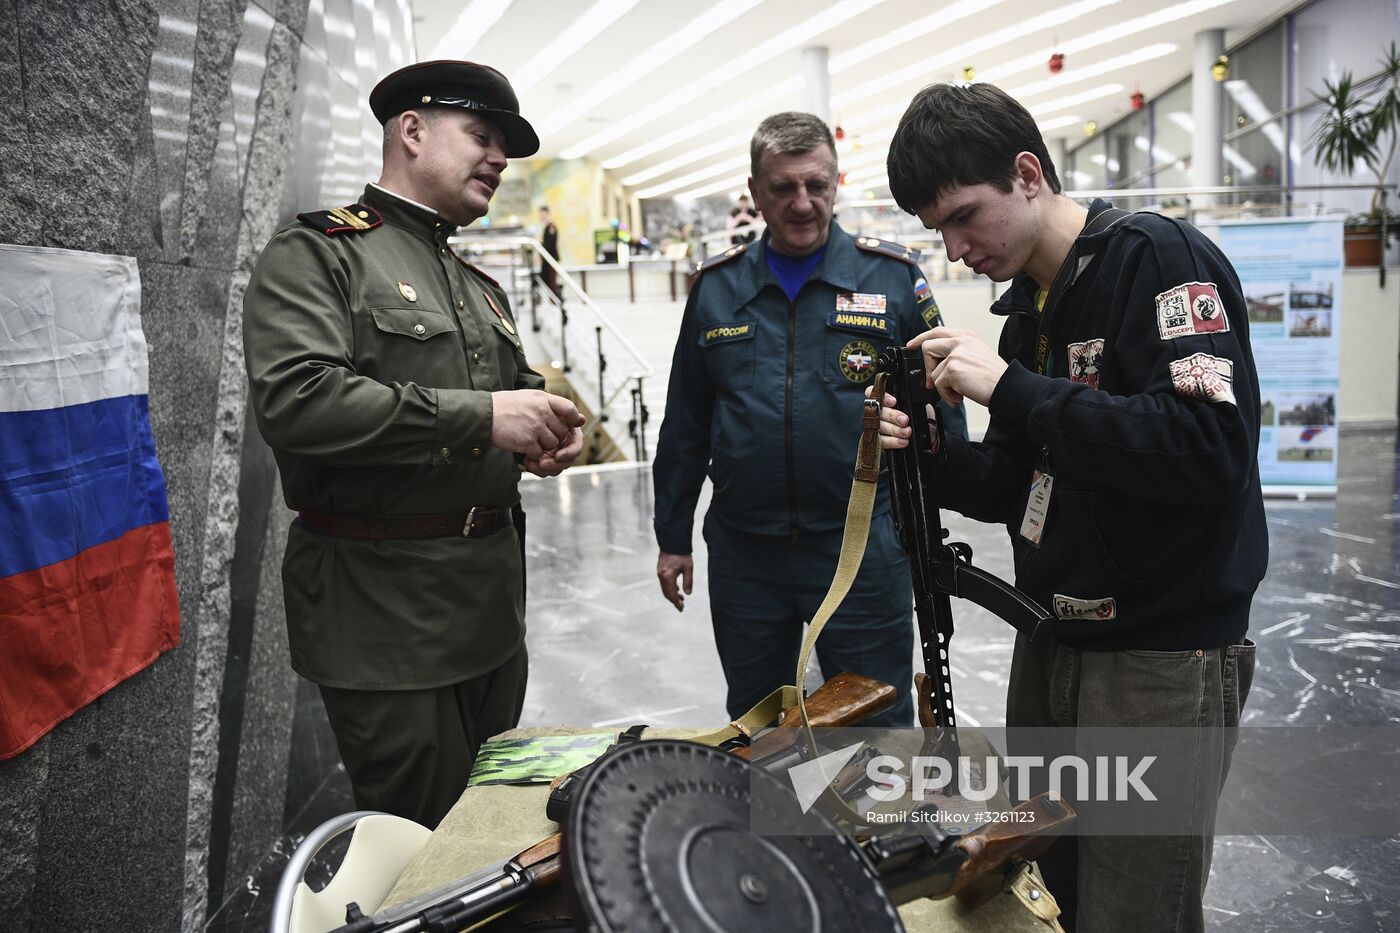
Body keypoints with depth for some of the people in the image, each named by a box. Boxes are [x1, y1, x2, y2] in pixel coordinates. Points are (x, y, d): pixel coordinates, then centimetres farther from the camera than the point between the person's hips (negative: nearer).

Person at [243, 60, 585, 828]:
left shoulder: (482, 290, 18)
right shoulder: (316, 254, -6)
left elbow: (521, 391, 28)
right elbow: (294, 400, -22)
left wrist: (546, 433, 3)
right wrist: (480, 417, -24)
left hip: (494, 596, 8)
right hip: (383, 607, -7)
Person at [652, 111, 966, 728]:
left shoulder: (893, 277, -1)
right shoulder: (716, 287, 5)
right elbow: (686, 424, 9)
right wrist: (672, 536, 10)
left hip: (863, 545, -2)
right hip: (743, 554, 3)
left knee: (878, 728, 11)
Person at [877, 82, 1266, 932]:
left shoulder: (1161, 258, -12)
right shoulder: (1027, 309, 11)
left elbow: (1213, 448, -26)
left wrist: (1013, 390, -24)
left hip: (1163, 660, -7)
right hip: (1049, 646, 8)